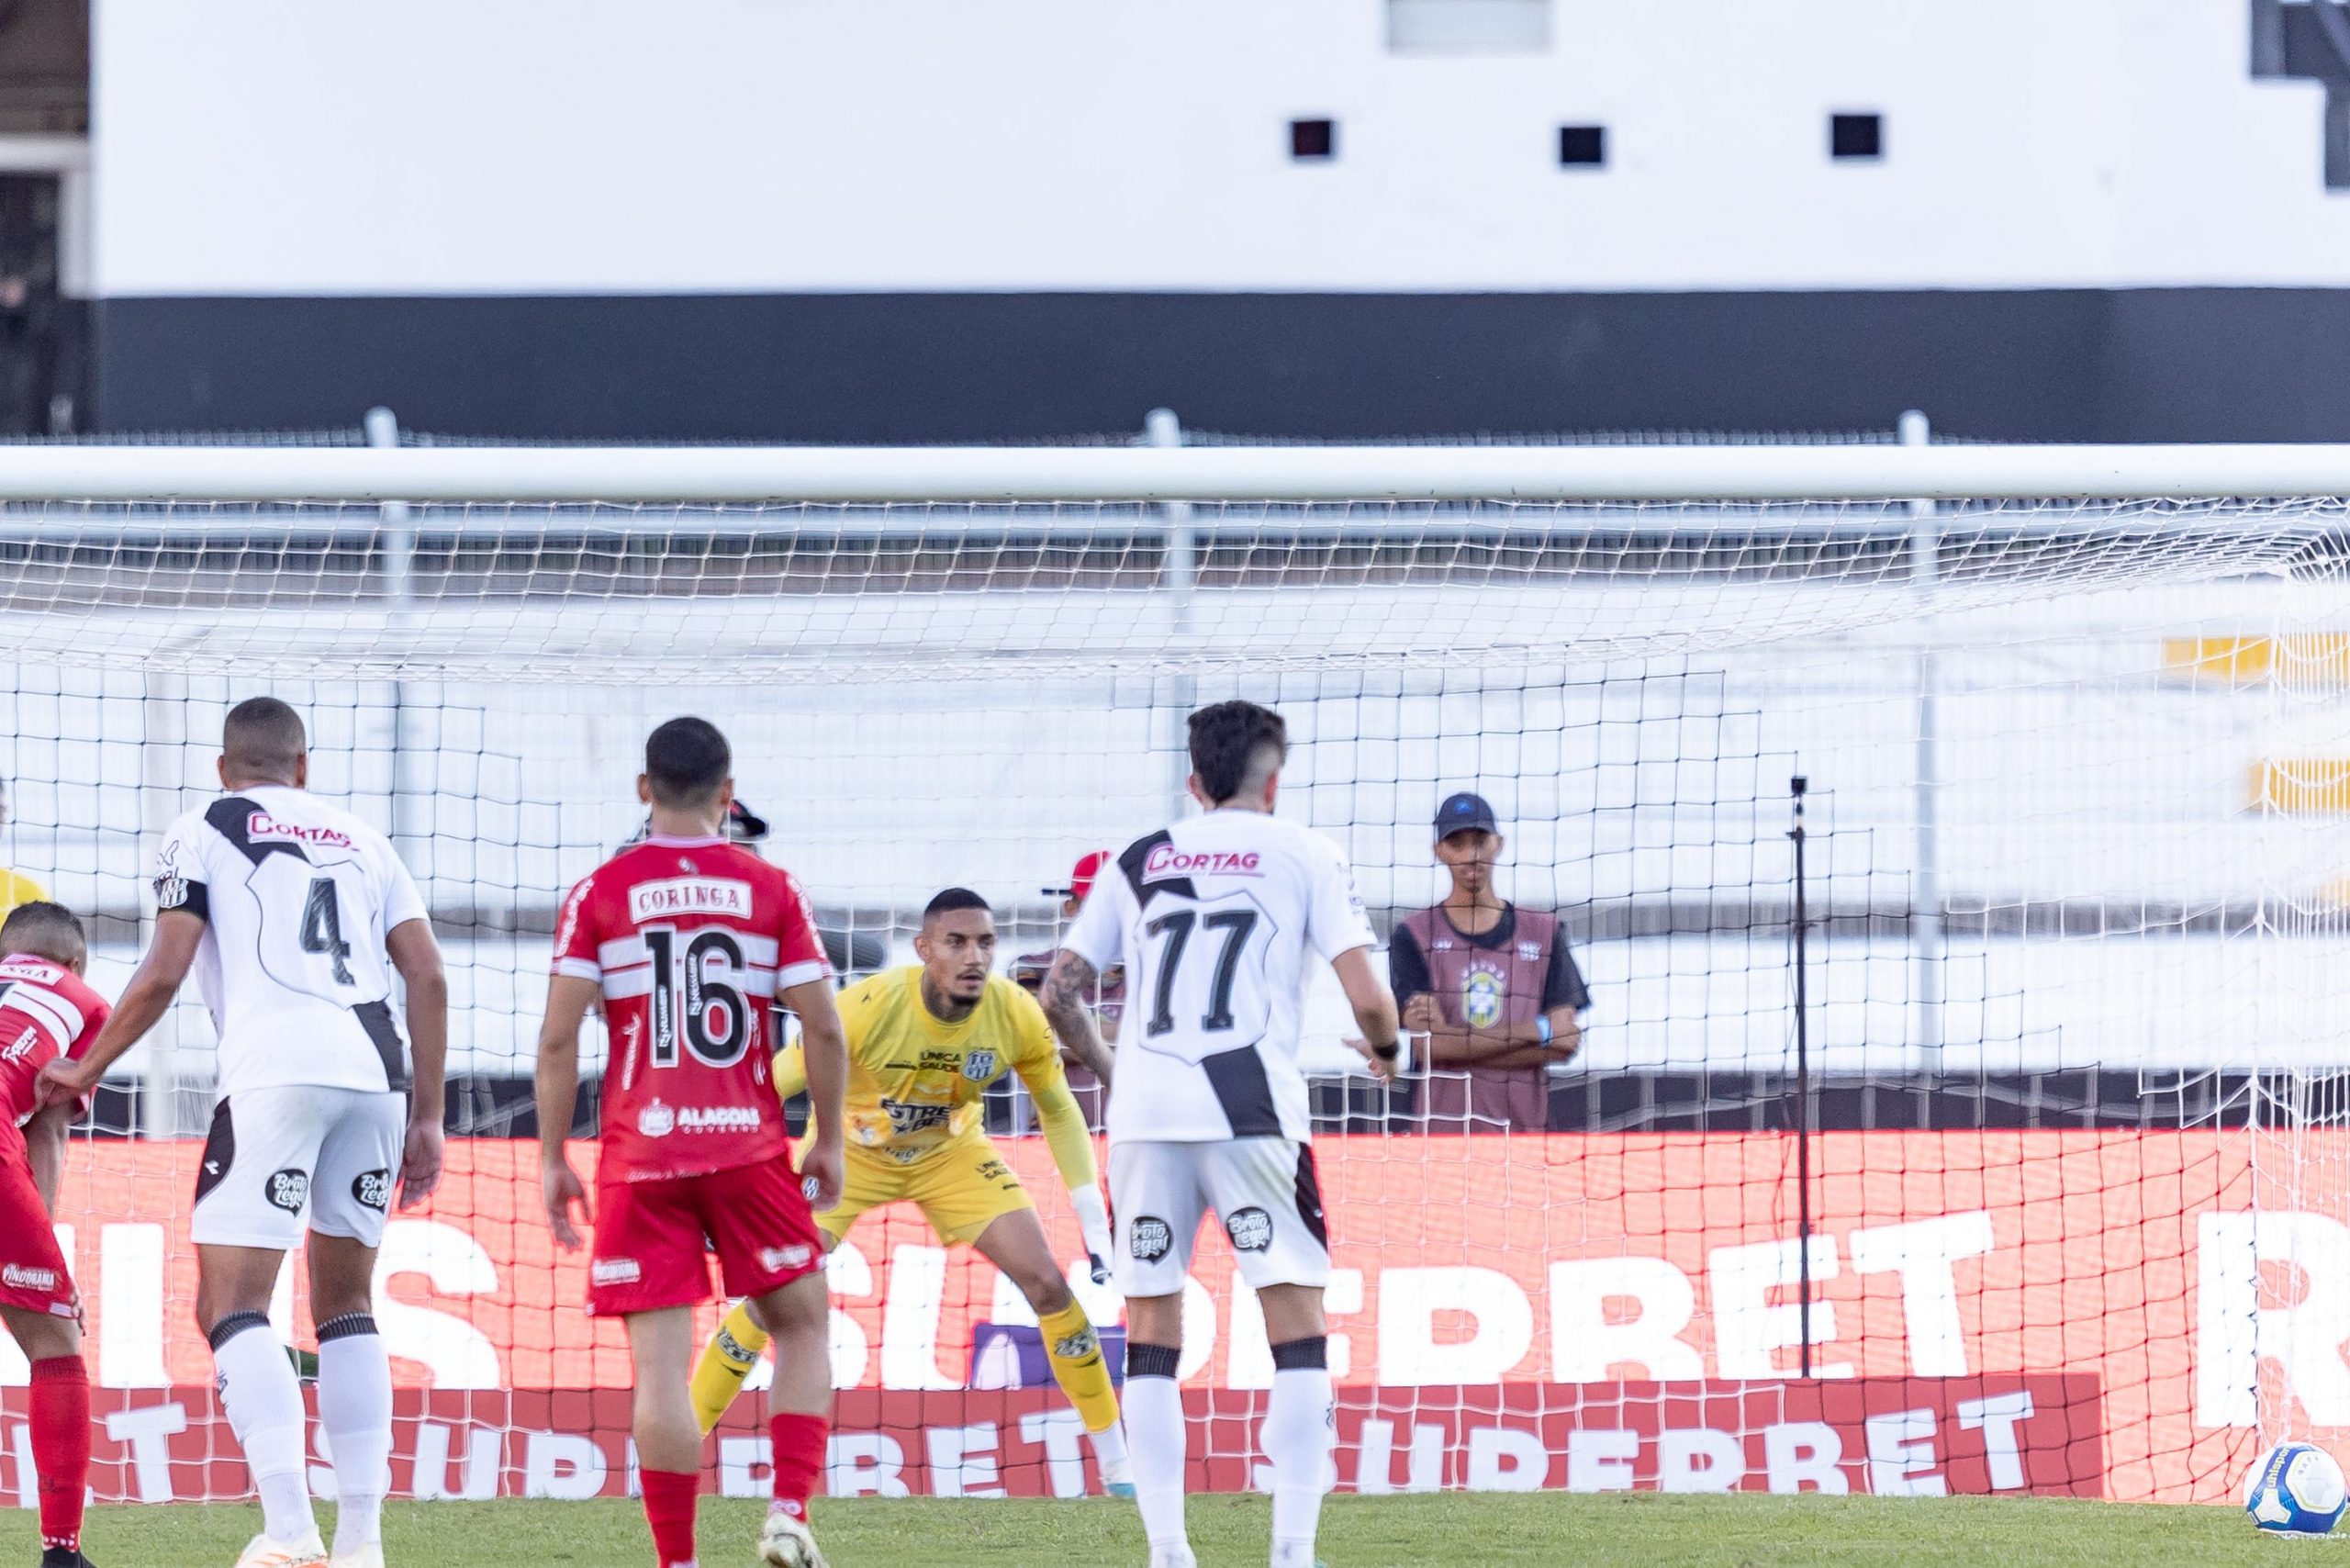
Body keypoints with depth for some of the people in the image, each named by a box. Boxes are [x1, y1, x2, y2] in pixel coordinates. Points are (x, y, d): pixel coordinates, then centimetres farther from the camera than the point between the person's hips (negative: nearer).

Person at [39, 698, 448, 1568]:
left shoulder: (205, 831, 12)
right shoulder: (361, 841, 25)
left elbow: (164, 973, 3)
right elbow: (428, 978, 16)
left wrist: (85, 1071, 18)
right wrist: (426, 1119, 20)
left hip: (276, 1069, -5)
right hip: (376, 1069, 5)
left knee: (231, 1305, -5)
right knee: (346, 1306, 17)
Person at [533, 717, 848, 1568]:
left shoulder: (600, 892, 1)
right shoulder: (771, 889, 2)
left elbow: (557, 1038, -3)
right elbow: (824, 1029, 0)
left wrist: (552, 1159, 5)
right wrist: (828, 1141, 12)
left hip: (640, 1157, 0)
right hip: (749, 1147, 0)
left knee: (660, 1363, -1)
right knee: (802, 1327, 15)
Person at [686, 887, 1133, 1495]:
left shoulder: (1017, 1016, -24)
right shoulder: (869, 1007, -34)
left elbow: (1059, 1112, -6)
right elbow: (772, 1086, -25)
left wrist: (1094, 1222, -9)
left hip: (951, 1150, 3)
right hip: (851, 1147, -3)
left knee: (1048, 1283, -9)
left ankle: (1116, 1466, 4)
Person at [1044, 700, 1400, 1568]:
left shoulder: (1138, 862, 16)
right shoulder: (1303, 854, 7)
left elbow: (1060, 993, 15)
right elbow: (1366, 999, -1)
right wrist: (1387, 1048, 21)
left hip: (1143, 1112, 3)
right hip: (1252, 1109, -3)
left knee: (1151, 1333, 10)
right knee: (1298, 1325, 2)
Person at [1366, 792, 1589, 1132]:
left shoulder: (1542, 932, 10)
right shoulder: (1413, 937, 5)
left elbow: (1562, 1047, 0)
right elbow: (1430, 1042, -8)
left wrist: (1456, 1042, -7)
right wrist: (1539, 1030, -6)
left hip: (1525, 1127, 1)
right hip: (1443, 1130, -1)